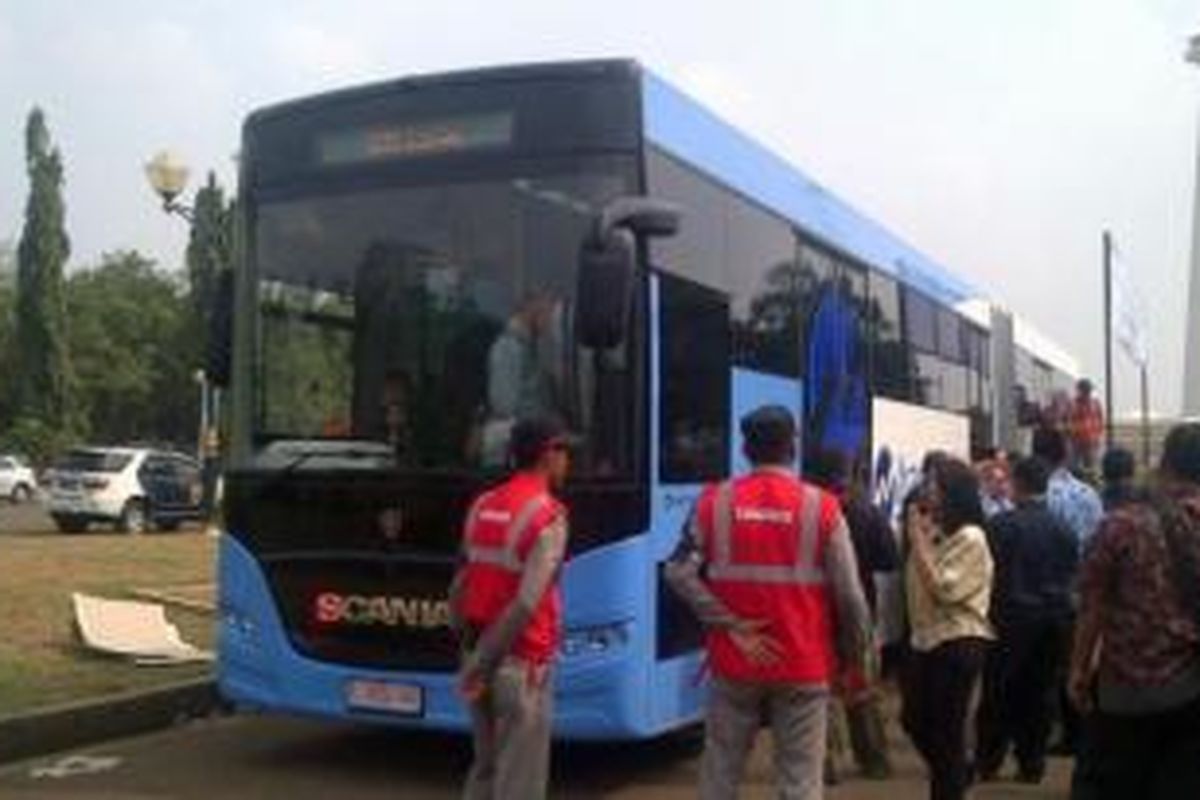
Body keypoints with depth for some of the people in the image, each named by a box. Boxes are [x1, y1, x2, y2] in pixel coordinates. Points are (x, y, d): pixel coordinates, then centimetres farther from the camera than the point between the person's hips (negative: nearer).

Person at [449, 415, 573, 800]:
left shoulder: (482, 506, 7)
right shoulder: (548, 516, -15)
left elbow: (459, 588, 8)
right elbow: (525, 605, -22)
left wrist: (471, 650, 12)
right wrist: (482, 663, -16)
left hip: (482, 657, 7)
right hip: (521, 664, -7)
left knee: (485, 768, 20)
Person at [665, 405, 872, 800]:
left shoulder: (714, 501, -1)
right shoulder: (821, 507, -6)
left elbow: (679, 573, -7)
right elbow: (849, 595, -7)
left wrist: (732, 626, -6)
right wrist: (856, 656, 7)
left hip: (734, 662, 2)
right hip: (804, 665, -2)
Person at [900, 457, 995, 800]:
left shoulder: (971, 538, -14)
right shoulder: (933, 531, 9)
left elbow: (942, 589, -20)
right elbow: (915, 584, 7)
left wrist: (918, 539, -17)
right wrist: (918, 536, 0)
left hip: (958, 643, -8)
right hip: (927, 638, 8)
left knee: (946, 731, 2)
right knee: (914, 720, 17)